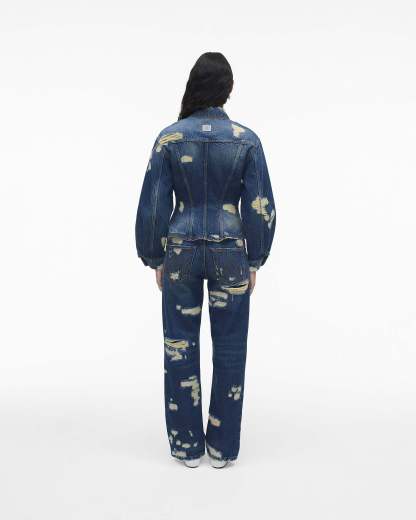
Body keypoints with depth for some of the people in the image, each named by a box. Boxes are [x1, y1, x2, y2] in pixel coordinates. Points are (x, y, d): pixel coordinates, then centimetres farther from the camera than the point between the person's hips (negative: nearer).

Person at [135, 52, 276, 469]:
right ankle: (222, 447, 21)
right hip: (230, 253, 0)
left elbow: (153, 205, -4)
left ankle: (187, 445, 22)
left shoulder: (170, 137, -5)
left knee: (180, 347, 11)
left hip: (182, 252, 0)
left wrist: (155, 259, 6)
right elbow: (260, 207, -5)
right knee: (229, 349, 11)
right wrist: (255, 260, 5)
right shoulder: (247, 139, -5)